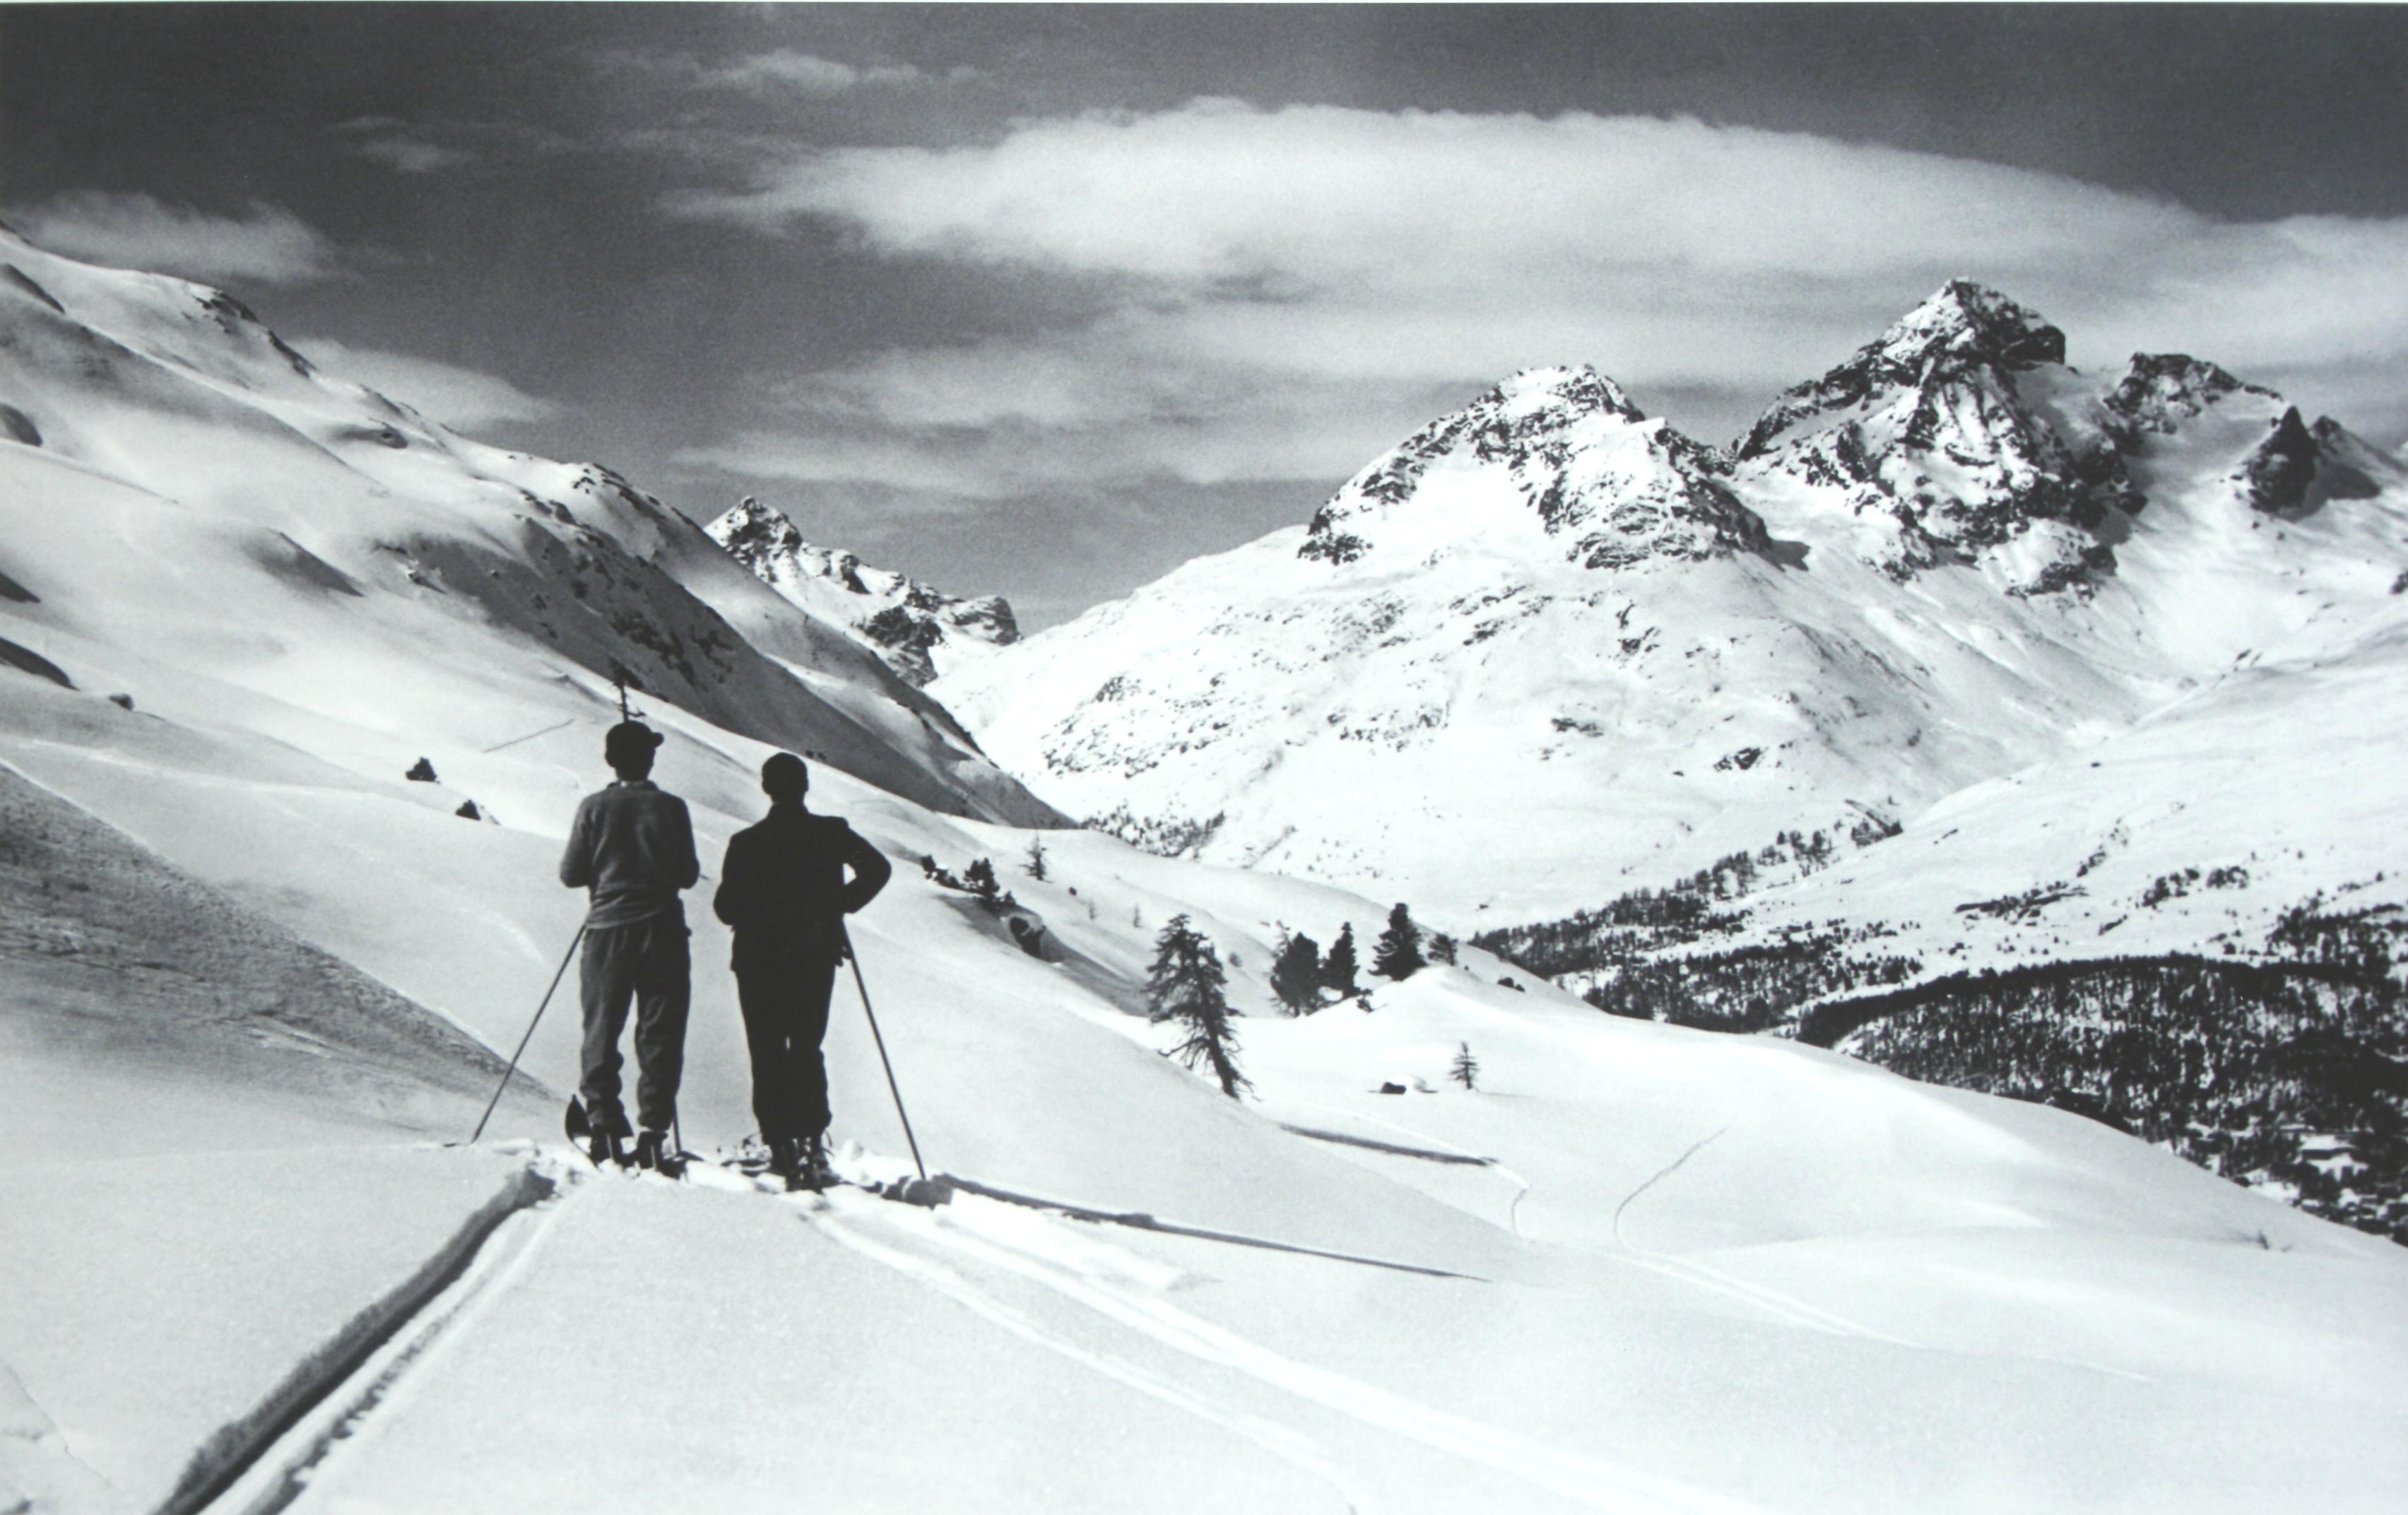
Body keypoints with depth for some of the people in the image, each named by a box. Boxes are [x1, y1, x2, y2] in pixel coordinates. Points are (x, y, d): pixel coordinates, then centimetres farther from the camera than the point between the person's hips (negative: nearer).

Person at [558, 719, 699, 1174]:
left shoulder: (595, 808, -4)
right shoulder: (670, 808, -5)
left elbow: (570, 874, -1)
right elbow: (688, 875, -1)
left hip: (607, 932, 1)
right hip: (662, 931, -1)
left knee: (601, 1033, 10)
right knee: (660, 1035, 4)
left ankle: (603, 1128, 5)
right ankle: (654, 1132, -1)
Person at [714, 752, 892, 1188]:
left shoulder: (747, 843, -8)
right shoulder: (832, 834, -3)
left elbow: (726, 907, -7)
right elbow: (877, 869, -4)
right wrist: (840, 905, 7)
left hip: (760, 960, -2)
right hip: (816, 957, 2)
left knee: (769, 1053, 6)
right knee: (807, 1049, 14)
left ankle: (781, 1143, -3)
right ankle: (813, 1138, 0)